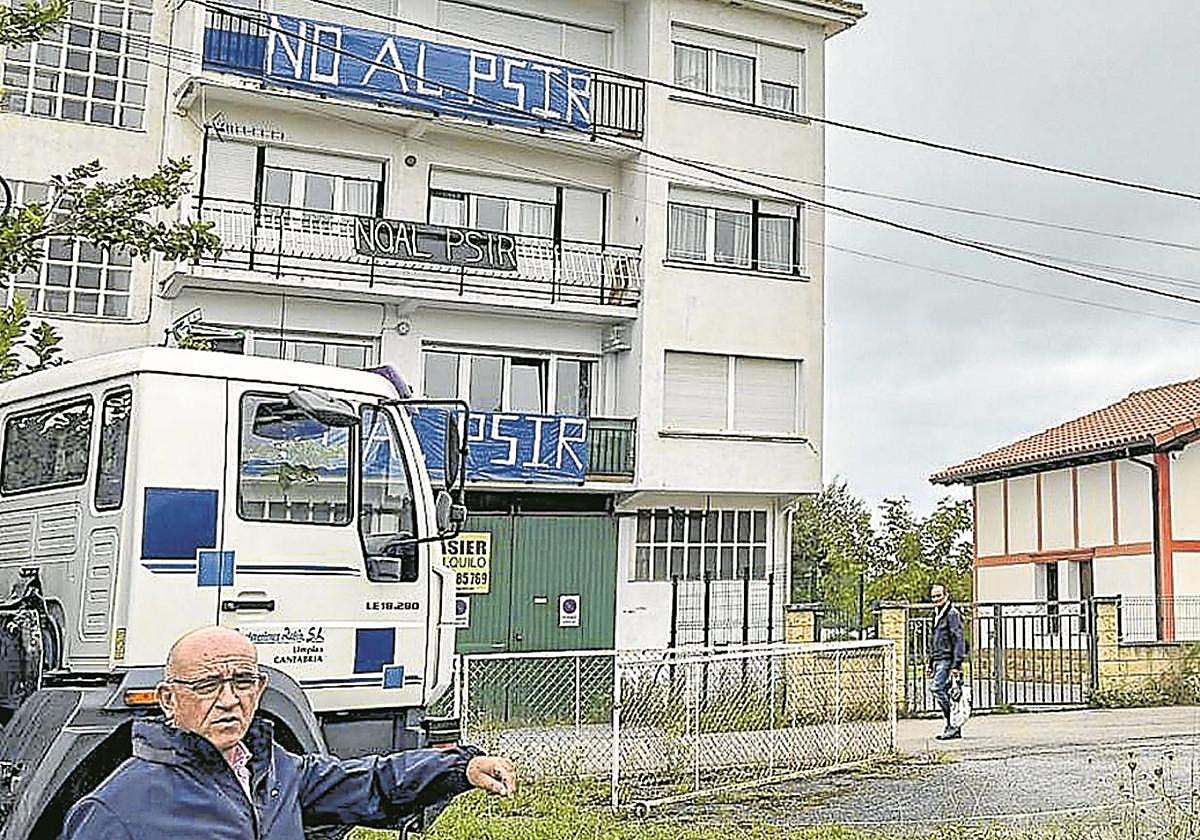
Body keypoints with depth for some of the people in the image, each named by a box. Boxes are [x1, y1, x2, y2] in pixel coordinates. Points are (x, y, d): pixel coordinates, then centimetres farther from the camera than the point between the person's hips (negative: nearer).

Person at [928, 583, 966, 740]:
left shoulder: (952, 614, -9)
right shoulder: (937, 614, 19)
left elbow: (958, 640, -14)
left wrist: (956, 665, -20)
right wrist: (931, 663, 23)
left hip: (947, 659, -9)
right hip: (938, 660, 9)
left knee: (938, 689, -17)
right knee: (944, 692, 8)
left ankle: (953, 724, -13)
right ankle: (952, 727, 11)